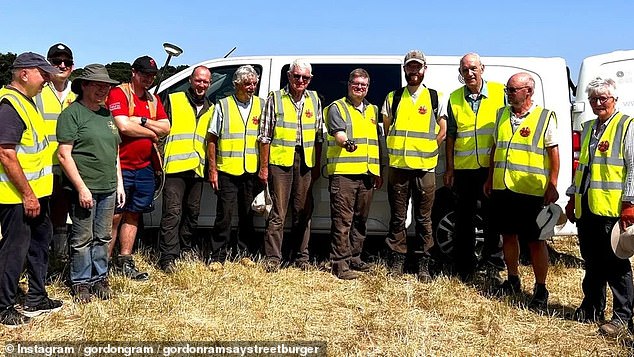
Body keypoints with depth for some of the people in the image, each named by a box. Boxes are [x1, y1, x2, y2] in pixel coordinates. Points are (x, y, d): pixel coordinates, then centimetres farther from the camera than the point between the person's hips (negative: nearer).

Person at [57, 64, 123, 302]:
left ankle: (100, 278, 25)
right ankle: (80, 283, 15)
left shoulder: (107, 115, 16)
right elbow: (64, 155, -12)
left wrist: (119, 183, 16)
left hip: (108, 189, 7)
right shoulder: (72, 114, -6)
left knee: (103, 237, 13)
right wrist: (81, 187, -16)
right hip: (84, 188, -6)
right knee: (82, 239, 2)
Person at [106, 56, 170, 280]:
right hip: (121, 166, -7)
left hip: (145, 167, 7)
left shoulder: (153, 100, 16)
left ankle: (124, 261, 21)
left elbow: (166, 127, 4)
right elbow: (123, 126, -20)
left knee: (133, 214, 12)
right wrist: (152, 132, -6)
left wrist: (141, 121, -11)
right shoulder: (118, 93, -6)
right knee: (115, 216, -3)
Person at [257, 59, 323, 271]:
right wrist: (263, 166, -3)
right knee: (278, 212, -4)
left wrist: (317, 165, 11)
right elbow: (265, 136, 1)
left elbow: (319, 136, 16)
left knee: (304, 212, 7)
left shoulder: (315, 100, 13)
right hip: (280, 161, -3)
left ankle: (301, 257, 17)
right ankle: (272, 258, 2)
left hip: (305, 162, 4)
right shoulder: (275, 99, 2)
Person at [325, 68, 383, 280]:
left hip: (367, 174, 6)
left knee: (360, 219, 12)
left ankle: (354, 257, 23)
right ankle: (340, 263, -4)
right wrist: (347, 142, -38)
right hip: (343, 173, -6)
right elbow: (338, 132, -15)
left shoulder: (372, 110, 22)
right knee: (343, 220, -7)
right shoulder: (337, 107, 3)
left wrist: (378, 172, 21)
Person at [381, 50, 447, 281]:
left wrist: (426, 150, 3)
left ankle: (422, 264, 12)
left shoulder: (435, 98, 7)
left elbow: (443, 132, 9)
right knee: (397, 217, 5)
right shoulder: (393, 97, 10)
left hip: (425, 167, -1)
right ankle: (397, 261, 14)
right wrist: (397, 151, 7)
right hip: (398, 166, 1)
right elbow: (387, 129, 15)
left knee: (423, 219, 4)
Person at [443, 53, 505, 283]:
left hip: (492, 168, -2)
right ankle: (464, 267, 19)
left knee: (492, 216, 4)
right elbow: (450, 136, 10)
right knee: (464, 218, 8)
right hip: (463, 168, 2)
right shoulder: (455, 98, 7)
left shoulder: (499, 92, 2)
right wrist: (449, 168, 6)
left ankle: (492, 264, 17)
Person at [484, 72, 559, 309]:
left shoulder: (545, 117, -4)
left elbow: (553, 153, -5)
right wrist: (490, 179, 17)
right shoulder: (501, 114, 11)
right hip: (502, 188, 5)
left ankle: (541, 289, 14)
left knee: (535, 241, 2)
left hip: (531, 191, -5)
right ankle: (513, 280, 31)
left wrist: (552, 186, -10)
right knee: (508, 235, 14)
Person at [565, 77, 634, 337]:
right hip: (586, 207, 7)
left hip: (612, 208, -6)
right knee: (591, 260, 14)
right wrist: (572, 197, 19)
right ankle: (592, 308, 27)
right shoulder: (588, 128, 18)